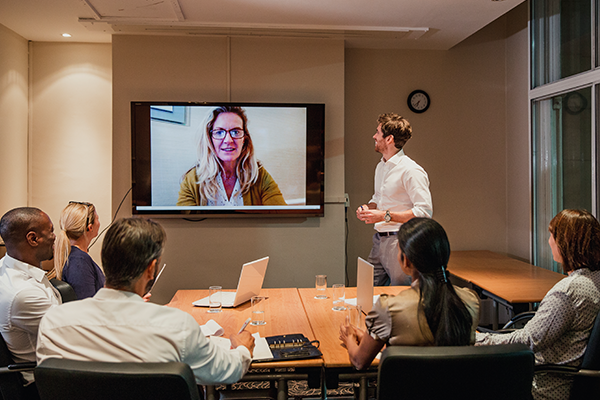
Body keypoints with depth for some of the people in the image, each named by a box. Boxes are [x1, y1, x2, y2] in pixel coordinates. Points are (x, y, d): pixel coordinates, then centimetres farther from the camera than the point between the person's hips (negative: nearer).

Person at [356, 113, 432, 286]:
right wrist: (368, 208, 5)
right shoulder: (380, 167, 14)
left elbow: (424, 211, -19)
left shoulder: (411, 171, -14)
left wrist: (386, 215, -22)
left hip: (400, 241, -8)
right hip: (379, 239, 8)